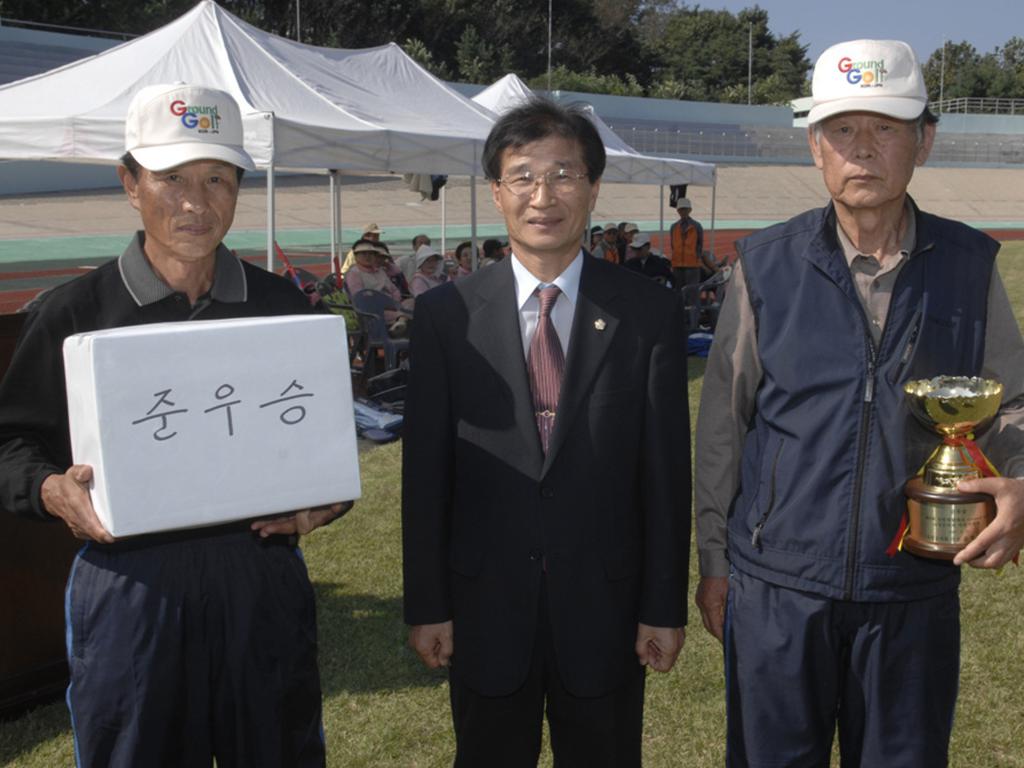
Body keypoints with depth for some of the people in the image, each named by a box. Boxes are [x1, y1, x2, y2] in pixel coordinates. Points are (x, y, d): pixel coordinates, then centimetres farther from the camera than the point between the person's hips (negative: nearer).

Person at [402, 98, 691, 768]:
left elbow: (667, 470, -2)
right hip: (486, 608, 1)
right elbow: (425, 469, -1)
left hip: (605, 611, 0)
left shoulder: (650, 314, -3)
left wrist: (665, 609, -2)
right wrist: (427, 606, -2)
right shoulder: (446, 314, -2)